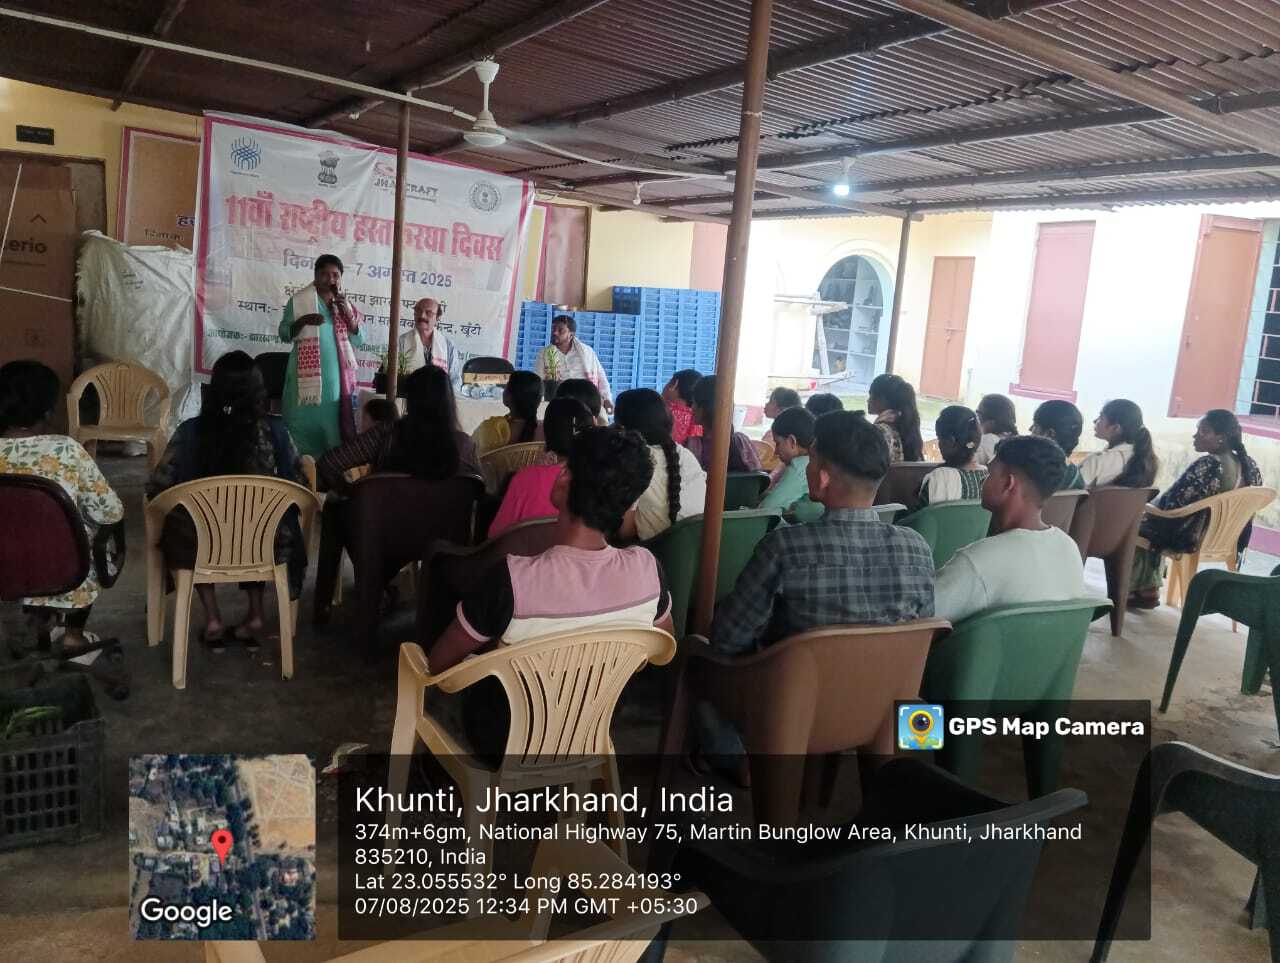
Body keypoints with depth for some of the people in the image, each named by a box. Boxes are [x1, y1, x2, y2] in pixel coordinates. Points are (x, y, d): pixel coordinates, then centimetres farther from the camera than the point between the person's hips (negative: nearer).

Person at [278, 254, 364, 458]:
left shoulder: (346, 304, 12)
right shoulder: (299, 300, 4)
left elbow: (359, 342, 6)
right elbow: (284, 335, 2)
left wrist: (347, 313, -8)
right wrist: (302, 321, -17)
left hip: (337, 378, 3)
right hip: (307, 376, -2)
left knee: (333, 425, 2)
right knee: (304, 423, -5)